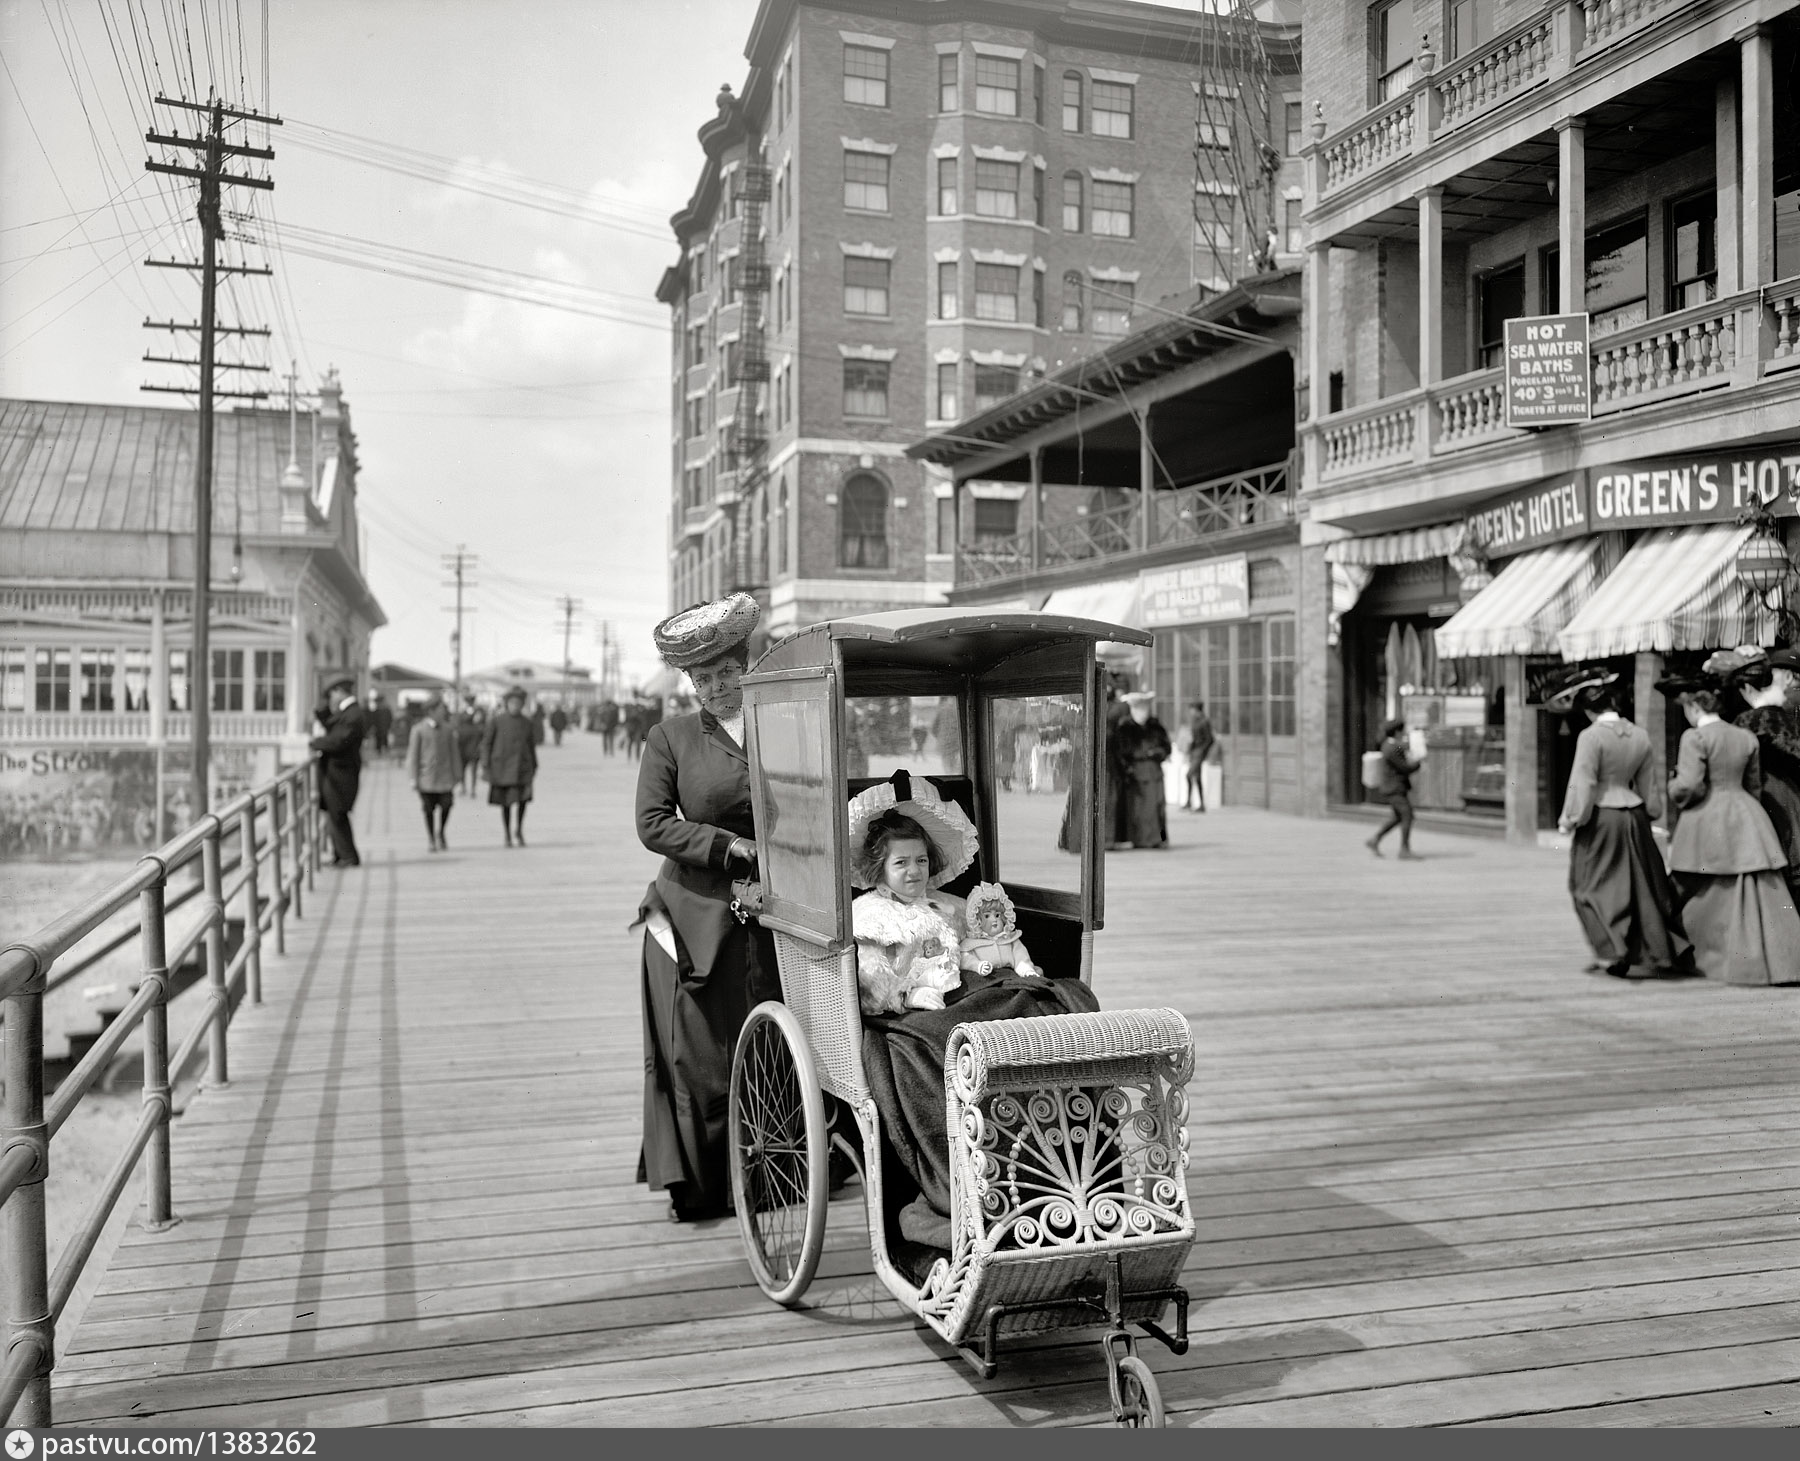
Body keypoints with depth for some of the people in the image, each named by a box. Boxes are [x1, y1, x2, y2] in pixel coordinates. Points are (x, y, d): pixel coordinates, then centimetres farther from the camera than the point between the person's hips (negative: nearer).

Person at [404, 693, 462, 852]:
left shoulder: (448, 728, 6)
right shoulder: (419, 729, -3)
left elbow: (454, 752, 11)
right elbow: (413, 754, -1)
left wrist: (457, 774, 11)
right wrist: (413, 778, -4)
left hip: (445, 777, 2)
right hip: (426, 778, -2)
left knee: (446, 805, -6)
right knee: (429, 809, 3)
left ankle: (440, 834, 18)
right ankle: (430, 838, 20)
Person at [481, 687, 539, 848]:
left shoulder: (527, 722, 6)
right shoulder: (496, 721, -2)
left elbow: (532, 745, 15)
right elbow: (486, 743, 0)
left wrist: (534, 767, 16)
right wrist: (485, 766, -5)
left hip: (522, 766, 1)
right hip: (501, 766, -1)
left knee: (522, 798, -16)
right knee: (505, 803, 4)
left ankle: (518, 829, 4)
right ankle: (508, 836, 18)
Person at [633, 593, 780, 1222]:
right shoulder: (671, 738, 2)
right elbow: (653, 824, -4)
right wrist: (731, 847, -13)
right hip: (697, 915, -2)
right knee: (697, 1052, 1)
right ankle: (695, 1186, 14)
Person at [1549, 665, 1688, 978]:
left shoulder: (1591, 737, -16)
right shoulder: (1639, 736, 4)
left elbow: (1582, 784, -17)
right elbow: (1649, 786, 12)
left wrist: (1570, 820, -7)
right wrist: (1651, 813, 26)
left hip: (1600, 820, -6)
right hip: (1633, 817, 6)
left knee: (1594, 885, 5)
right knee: (1639, 884, 15)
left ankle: (1611, 952, -1)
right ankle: (1659, 950, 21)